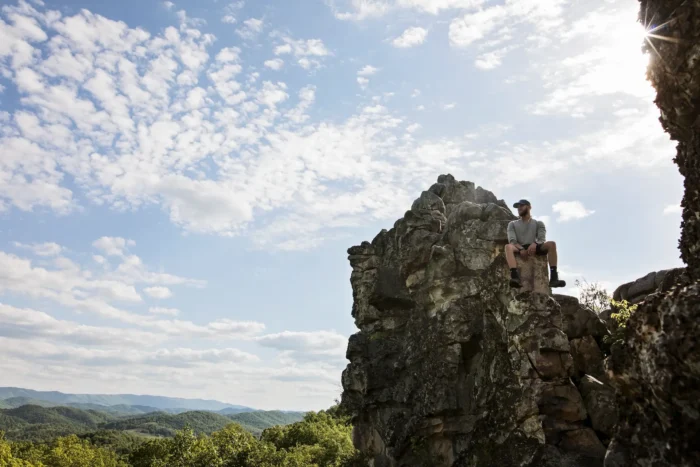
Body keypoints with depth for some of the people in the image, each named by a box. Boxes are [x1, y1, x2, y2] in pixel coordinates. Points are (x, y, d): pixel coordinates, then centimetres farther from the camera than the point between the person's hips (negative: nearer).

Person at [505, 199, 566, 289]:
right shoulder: (512, 224, 21)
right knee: (508, 246, -35)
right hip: (520, 249, 0)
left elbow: (542, 240, 5)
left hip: (534, 248, 1)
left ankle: (553, 277, -38)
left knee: (551, 244, -29)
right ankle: (515, 277, -55)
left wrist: (534, 244, -20)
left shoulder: (538, 223, 21)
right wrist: (521, 249, -17)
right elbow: (512, 240, 4)